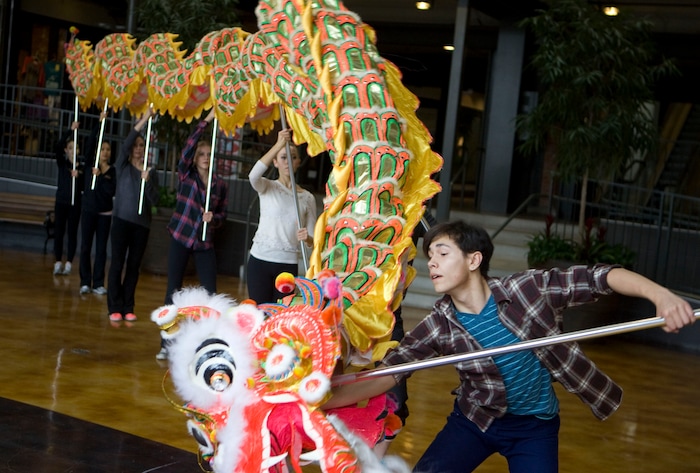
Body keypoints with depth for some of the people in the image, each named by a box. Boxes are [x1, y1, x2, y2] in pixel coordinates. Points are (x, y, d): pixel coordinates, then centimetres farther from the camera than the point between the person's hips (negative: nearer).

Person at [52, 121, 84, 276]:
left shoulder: (82, 167, 2)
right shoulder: (62, 163, 2)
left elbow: (85, 187, -2)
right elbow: (58, 146, -16)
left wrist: (78, 176, -20)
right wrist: (71, 130, -22)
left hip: (75, 203, 0)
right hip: (61, 202, 0)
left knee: (72, 233, 1)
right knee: (59, 232, -1)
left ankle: (68, 263, 5)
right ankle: (58, 263, 5)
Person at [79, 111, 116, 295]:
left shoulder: (112, 171, 1)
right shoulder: (91, 165, 2)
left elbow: (112, 190, -11)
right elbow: (89, 144, -10)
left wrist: (100, 176, -19)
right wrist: (99, 123, -16)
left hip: (105, 213, 0)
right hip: (89, 210, 0)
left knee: (101, 248, 2)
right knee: (85, 247, 0)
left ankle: (98, 283, 5)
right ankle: (85, 282, 4)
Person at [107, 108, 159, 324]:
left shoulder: (151, 172, 7)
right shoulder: (122, 165, 3)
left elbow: (154, 200, 0)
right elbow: (125, 145, -16)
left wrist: (147, 181, -18)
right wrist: (143, 120, -22)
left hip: (142, 223, 2)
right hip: (122, 219, -2)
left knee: (134, 266, 6)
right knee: (117, 263, -3)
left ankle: (128, 308, 11)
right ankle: (115, 308, 0)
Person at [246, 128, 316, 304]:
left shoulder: (307, 198, 8)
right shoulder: (267, 187, 3)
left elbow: (312, 241, 7)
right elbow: (253, 175, -23)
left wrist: (307, 239, -18)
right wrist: (279, 144, -29)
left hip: (289, 264, 2)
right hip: (260, 260, -2)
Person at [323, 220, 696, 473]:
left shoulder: (527, 289, -20)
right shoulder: (438, 326, -15)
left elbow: (597, 278, -21)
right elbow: (388, 371, -22)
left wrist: (661, 295, -37)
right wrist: (328, 397, -37)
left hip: (535, 425, -1)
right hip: (475, 418, 1)